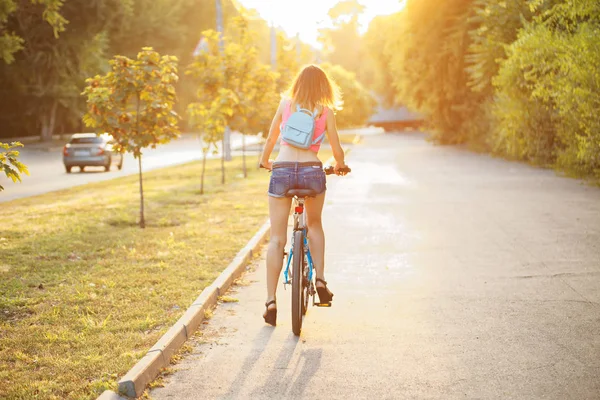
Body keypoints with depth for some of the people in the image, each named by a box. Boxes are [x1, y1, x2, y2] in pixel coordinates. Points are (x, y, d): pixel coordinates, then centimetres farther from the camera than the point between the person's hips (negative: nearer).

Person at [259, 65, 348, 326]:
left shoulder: (285, 103, 12)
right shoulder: (326, 111, 9)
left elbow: (270, 140, 17)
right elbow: (337, 151, 9)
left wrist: (265, 161, 36)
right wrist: (340, 166, 31)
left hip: (281, 170, 0)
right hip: (312, 171, 0)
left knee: (277, 239, 5)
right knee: (314, 225, 28)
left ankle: (271, 301, 1)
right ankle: (320, 279, 15)